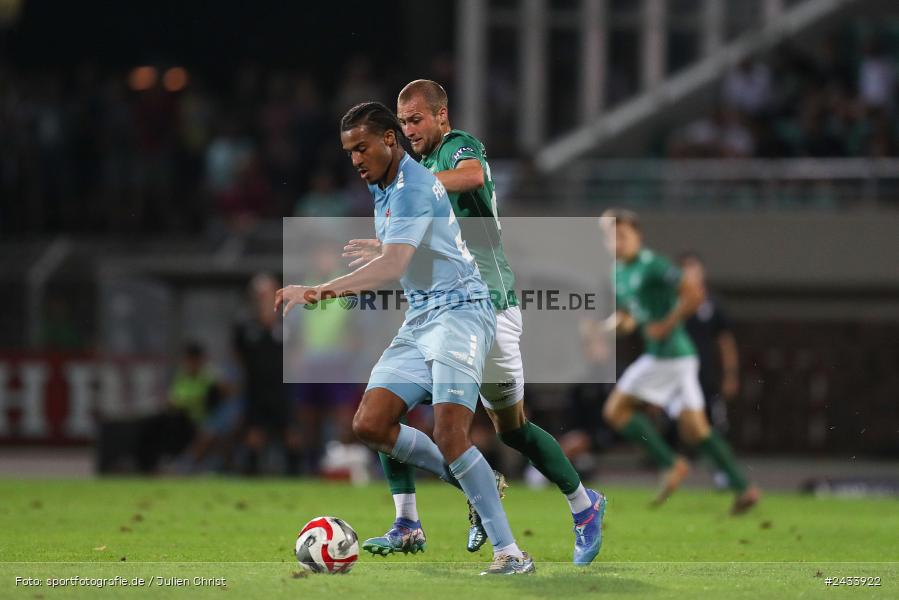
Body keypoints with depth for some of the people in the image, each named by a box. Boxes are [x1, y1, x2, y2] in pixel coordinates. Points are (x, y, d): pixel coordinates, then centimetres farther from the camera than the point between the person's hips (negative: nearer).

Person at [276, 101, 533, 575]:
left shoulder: (413, 187, -17)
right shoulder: (381, 190, 14)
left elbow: (393, 266, -31)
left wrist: (319, 291, -38)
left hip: (459, 311, -10)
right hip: (418, 320, 10)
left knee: (449, 437, -21)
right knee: (369, 426, -3)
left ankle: (510, 554, -16)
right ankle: (471, 481, 13)